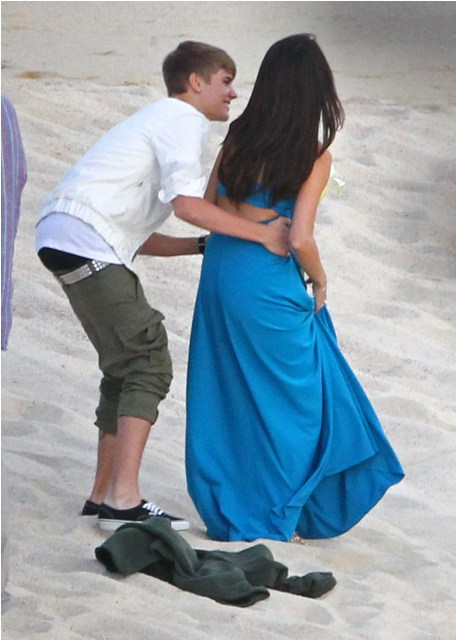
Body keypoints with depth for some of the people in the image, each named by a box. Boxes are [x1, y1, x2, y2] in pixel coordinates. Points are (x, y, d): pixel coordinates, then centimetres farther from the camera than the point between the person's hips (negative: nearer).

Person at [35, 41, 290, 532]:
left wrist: (207, 245, 15)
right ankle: (124, 500, -19)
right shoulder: (182, 121, -2)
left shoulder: (161, 122, 29)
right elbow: (186, 203, -20)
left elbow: (142, 239, 24)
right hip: (83, 239, -10)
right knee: (147, 364, -12)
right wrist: (262, 235, -15)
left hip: (66, 241, 10)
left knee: (127, 366, 15)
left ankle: (104, 495, 19)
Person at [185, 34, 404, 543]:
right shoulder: (314, 157, -15)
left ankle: (226, 514, 24)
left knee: (225, 395, 16)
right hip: (268, 285, -6)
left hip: (220, 271, 6)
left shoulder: (239, 138, -1)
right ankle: (272, 523, 13)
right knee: (288, 400, 10)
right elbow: (300, 239, -20)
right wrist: (318, 278, -1)